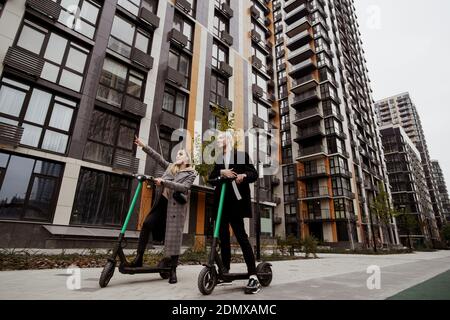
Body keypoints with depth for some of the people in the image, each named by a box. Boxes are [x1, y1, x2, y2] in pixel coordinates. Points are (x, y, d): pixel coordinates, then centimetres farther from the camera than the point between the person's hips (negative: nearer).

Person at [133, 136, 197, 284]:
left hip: (176, 206, -4)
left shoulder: (191, 173, 2)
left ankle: (173, 270, 7)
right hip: (162, 202, 5)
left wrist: (163, 182, -20)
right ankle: (139, 258, -2)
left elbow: (184, 187, -13)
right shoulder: (170, 167, 20)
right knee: (147, 224, -14)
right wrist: (143, 146, 11)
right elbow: (158, 157, 17)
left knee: (174, 235, -4)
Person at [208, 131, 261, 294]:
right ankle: (225, 270, 19)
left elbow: (254, 174, -1)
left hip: (235, 200, -5)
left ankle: (253, 276, -6)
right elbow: (211, 176, 8)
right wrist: (221, 172, -12)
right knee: (223, 235, 8)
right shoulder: (218, 159, 19)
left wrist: (244, 175, -22)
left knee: (240, 235, -9)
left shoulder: (241, 155, 5)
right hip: (221, 201, 5)